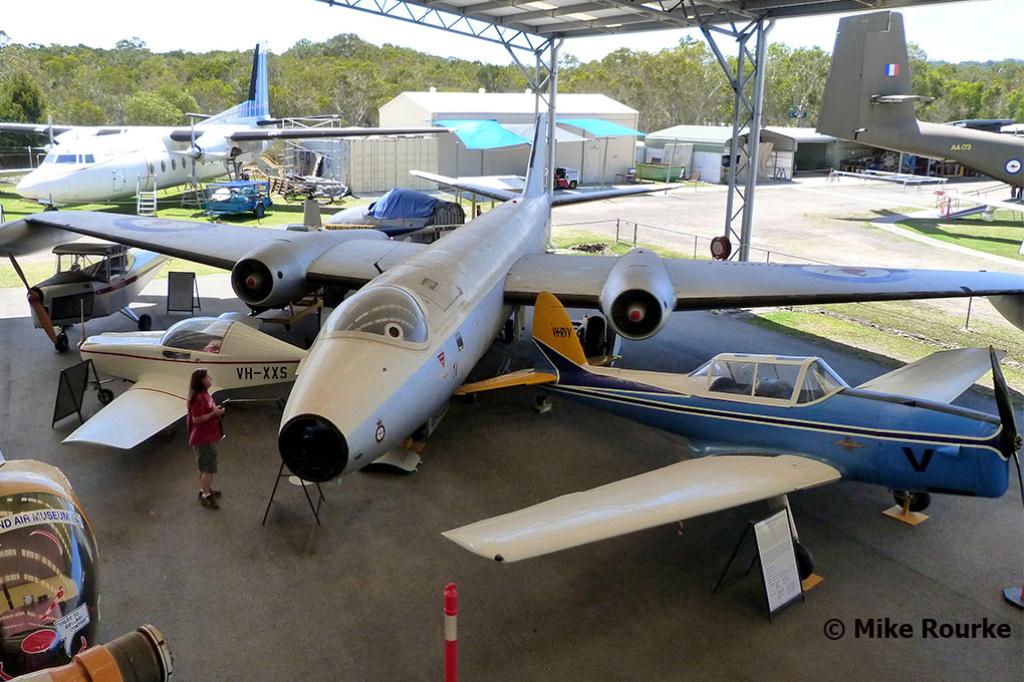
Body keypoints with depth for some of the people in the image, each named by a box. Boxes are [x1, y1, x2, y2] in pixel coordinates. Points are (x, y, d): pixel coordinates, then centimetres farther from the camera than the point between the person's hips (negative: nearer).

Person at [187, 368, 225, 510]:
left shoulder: (205, 394, 7)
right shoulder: (198, 398, -23)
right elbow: (197, 419, -25)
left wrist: (216, 410, 7)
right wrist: (214, 413, -22)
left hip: (209, 437, 10)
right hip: (203, 439, -10)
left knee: (204, 467, 21)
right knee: (209, 468, -2)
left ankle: (205, 490, 35)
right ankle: (205, 496, 7)